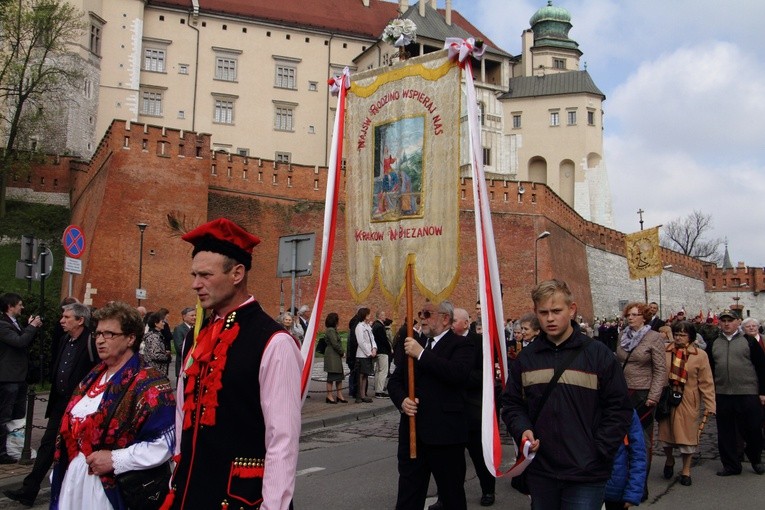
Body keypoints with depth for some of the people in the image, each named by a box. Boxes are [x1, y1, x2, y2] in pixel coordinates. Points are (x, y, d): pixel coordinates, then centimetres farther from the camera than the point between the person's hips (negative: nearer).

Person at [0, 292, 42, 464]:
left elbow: (25, 342, 20)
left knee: (17, 416, 15)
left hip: (18, 377, 10)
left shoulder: (14, 323, 16)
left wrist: (31, 327, 7)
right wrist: (32, 327, -14)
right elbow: (20, 342, -26)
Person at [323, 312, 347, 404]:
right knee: (332, 376, -4)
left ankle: (339, 395, 17)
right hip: (332, 356, -10)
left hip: (336, 356, 10)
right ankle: (329, 396, 1)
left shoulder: (333, 330, 16)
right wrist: (342, 352, -7)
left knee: (339, 376, 12)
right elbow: (335, 344, -19)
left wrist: (341, 353, 6)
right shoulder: (331, 330, -15)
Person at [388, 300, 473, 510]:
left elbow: (458, 373, -25)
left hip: (445, 434, -5)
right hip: (412, 432, 6)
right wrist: (401, 400, -7)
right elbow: (394, 381, 14)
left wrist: (422, 354, -21)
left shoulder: (460, 346, -6)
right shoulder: (412, 345, 14)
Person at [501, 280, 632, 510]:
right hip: (540, 472, 3)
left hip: (585, 475, -3)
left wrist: (598, 452, -9)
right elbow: (512, 404, 12)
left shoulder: (598, 354, -3)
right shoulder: (526, 358, 5)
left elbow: (619, 409, -2)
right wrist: (522, 430, -7)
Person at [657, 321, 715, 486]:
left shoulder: (700, 355, -5)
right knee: (666, 432, 10)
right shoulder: (665, 352, -3)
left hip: (688, 403, -1)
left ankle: (686, 470, 24)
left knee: (687, 435, 6)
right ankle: (669, 459, 39)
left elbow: (706, 382, -3)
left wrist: (709, 406, -7)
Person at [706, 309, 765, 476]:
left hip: (748, 395, -3)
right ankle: (731, 465, 18)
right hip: (722, 395, 3)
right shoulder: (713, 345, 10)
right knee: (725, 432, 7)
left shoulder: (749, 342, 1)